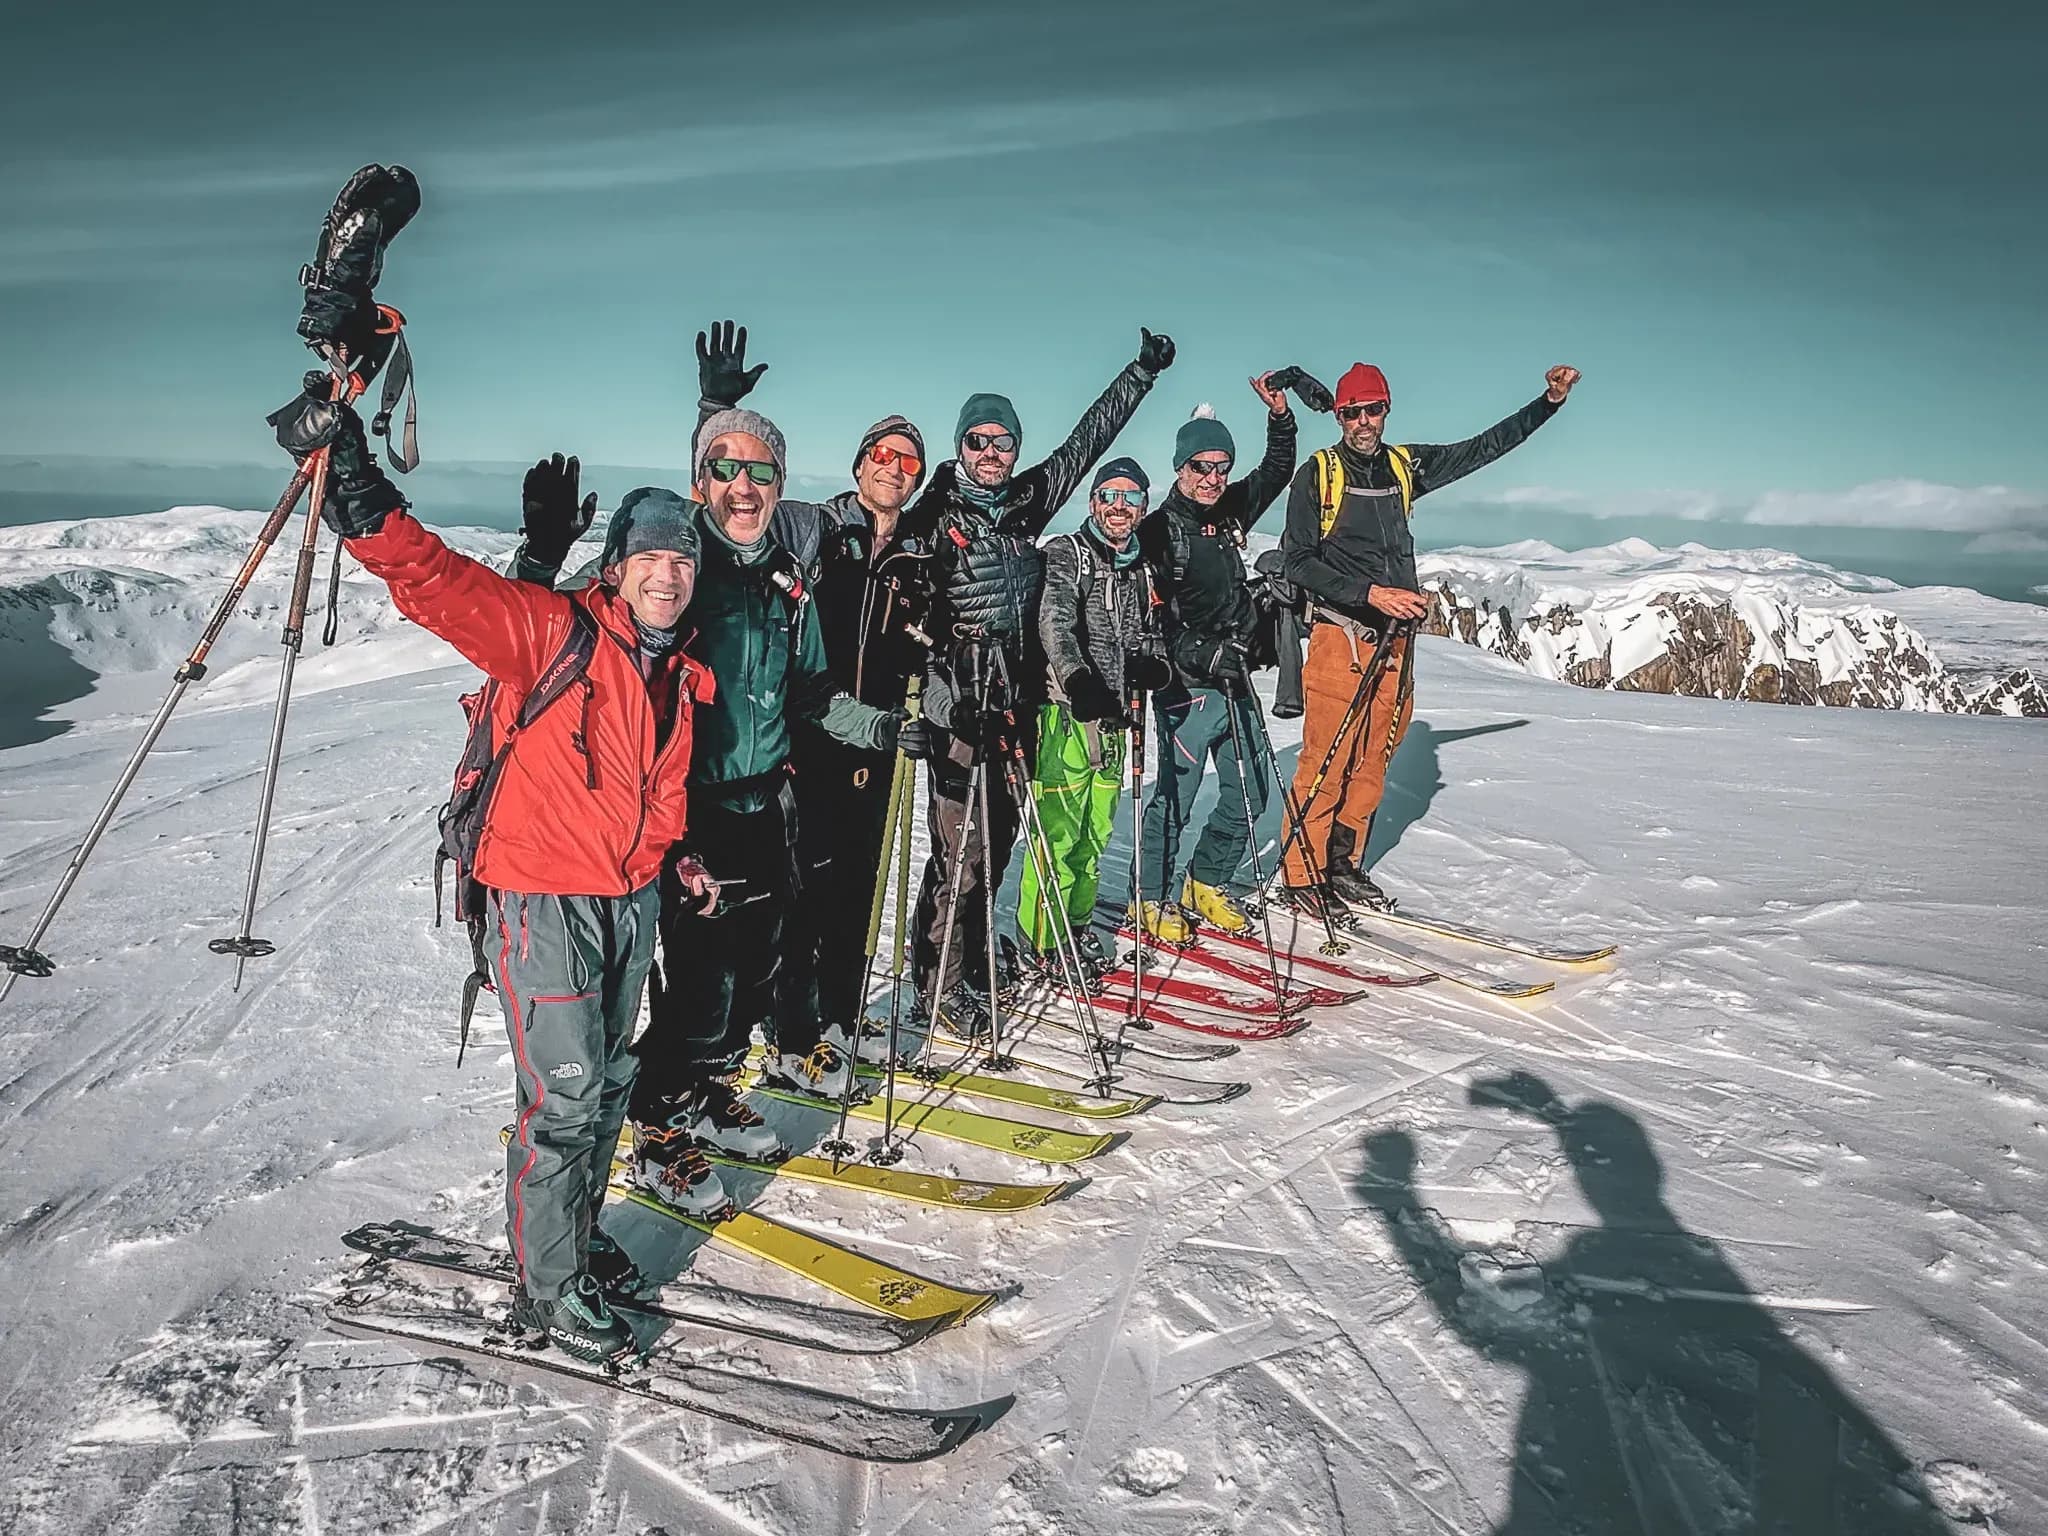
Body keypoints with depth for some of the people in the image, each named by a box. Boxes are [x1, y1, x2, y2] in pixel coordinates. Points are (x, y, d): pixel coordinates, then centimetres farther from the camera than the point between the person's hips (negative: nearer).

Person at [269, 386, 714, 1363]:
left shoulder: (679, 676, 8)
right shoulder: (552, 631, -15)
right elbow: (434, 580, -27)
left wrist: (674, 856, 13)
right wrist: (356, 488, -37)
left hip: (632, 898, 8)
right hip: (544, 902, -7)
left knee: (609, 1082, 19)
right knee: (565, 1100, -3)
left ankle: (576, 1237, 40)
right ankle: (548, 1290, 17)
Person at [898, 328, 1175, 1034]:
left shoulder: (1027, 502, 10)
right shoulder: (934, 517, -5)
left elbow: (1086, 439, 18)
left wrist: (1143, 370, 24)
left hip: (1015, 707, 6)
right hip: (957, 710, -6)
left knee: (995, 842, 13)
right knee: (958, 854, -4)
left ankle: (973, 966, 29)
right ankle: (940, 988, 10)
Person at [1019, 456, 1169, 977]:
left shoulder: (1141, 571, 18)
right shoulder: (1066, 554, -4)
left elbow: (1149, 635, 27)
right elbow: (1054, 621, -20)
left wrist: (1154, 663, 2)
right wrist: (1077, 677, -38)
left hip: (1113, 716, 7)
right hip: (1067, 711, -7)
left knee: (1095, 832, 14)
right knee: (1058, 832, -6)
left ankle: (1077, 924, 30)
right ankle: (1040, 940, 6)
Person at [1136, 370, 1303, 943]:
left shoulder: (1231, 512, 10)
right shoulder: (1157, 531, -9)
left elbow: (1277, 471, 25)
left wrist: (1279, 414, 12)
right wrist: (1204, 657, -23)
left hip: (1236, 682, 7)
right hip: (1188, 688, -7)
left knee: (1250, 794, 11)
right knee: (1175, 800, -5)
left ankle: (1208, 883, 28)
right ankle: (1153, 899, 13)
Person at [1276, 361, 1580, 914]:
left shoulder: (1404, 465, 13)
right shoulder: (1317, 474, -2)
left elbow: (1483, 448, 22)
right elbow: (1297, 562, -8)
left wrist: (1549, 402, 18)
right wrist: (1370, 592, -15)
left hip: (1395, 639, 5)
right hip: (1339, 635, -5)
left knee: (1371, 762, 7)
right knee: (1326, 760, -7)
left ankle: (1344, 867, 18)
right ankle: (1301, 878, 3)